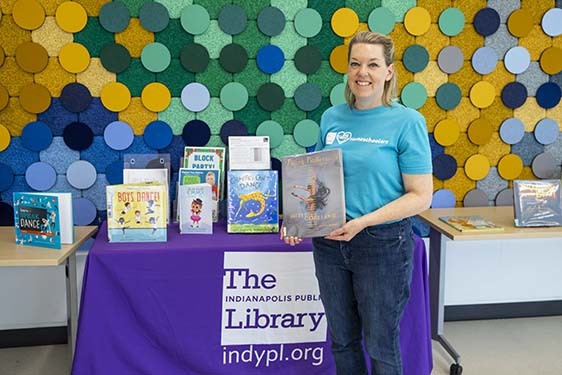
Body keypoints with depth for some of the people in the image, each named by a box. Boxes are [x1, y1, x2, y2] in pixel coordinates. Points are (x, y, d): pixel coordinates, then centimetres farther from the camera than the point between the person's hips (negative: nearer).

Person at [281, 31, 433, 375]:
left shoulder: (407, 121, -10)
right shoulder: (332, 118, 4)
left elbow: (420, 196, -13)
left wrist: (363, 222, -22)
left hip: (382, 244, -4)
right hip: (330, 241, 5)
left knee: (380, 344, 10)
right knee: (342, 339, 19)